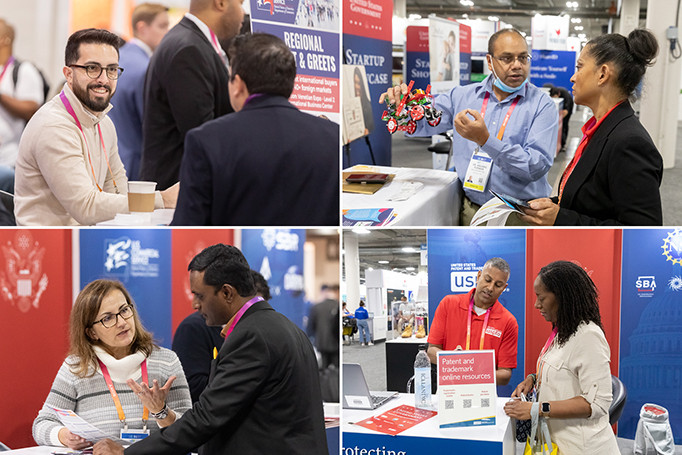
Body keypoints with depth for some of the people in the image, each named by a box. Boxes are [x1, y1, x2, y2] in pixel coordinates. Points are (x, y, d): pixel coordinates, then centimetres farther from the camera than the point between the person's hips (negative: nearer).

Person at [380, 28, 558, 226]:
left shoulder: (542, 105, -2)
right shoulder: (462, 96, 11)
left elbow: (538, 166, -13)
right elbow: (418, 123, 17)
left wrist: (486, 140, -24)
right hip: (470, 209, 3)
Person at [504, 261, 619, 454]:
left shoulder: (588, 336, -19)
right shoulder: (563, 332, 11)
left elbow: (596, 403, -24)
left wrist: (538, 409, -25)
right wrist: (533, 379, 5)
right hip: (558, 439, 9)